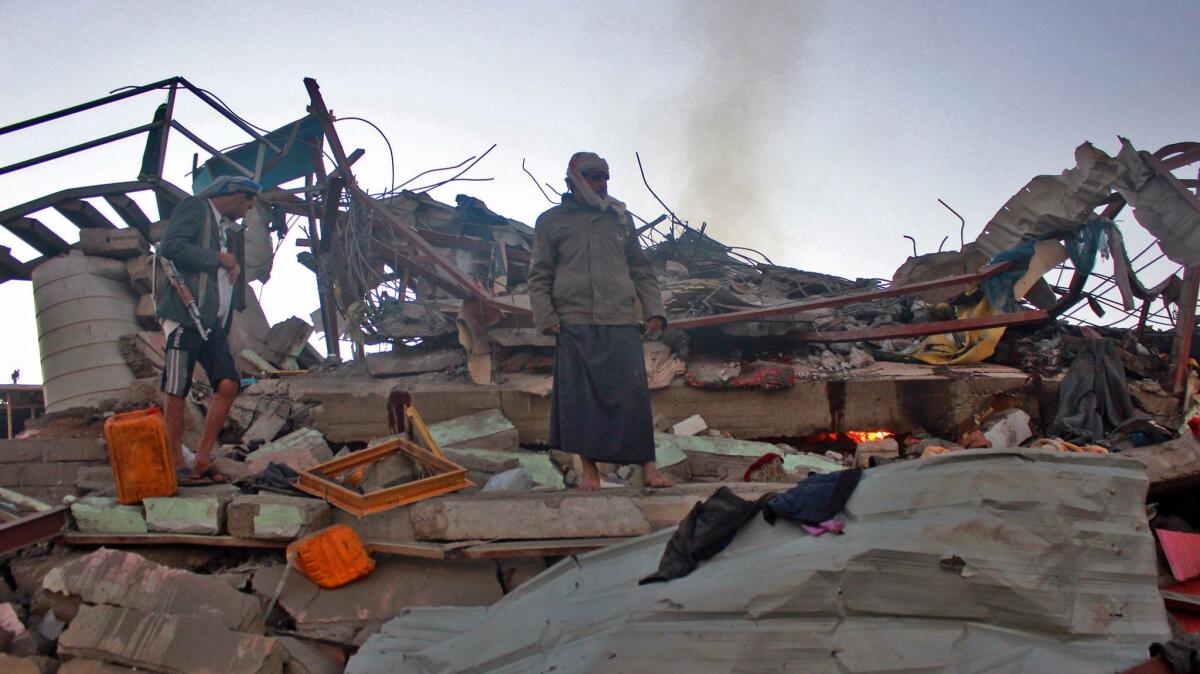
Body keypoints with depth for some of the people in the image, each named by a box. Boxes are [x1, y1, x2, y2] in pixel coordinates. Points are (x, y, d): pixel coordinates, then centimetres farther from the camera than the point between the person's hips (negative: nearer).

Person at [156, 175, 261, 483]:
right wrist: (219, 259, -10)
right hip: (185, 314, -8)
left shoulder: (227, 228, 26)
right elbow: (170, 246, -14)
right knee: (176, 391, -4)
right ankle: (177, 465, 1)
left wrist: (235, 266, 11)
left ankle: (202, 460, 2)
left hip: (215, 321, 8)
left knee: (228, 385, -5)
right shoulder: (194, 208, 2)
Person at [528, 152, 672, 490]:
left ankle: (648, 466, 1)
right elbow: (539, 276, 8)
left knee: (633, 392, -5)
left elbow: (642, 270, 18)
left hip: (622, 322, 1)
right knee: (580, 395, -1)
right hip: (574, 323, -1)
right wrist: (545, 317, -4)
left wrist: (654, 310, 7)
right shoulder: (551, 221, 11)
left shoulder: (621, 218, 18)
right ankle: (590, 469, 8)